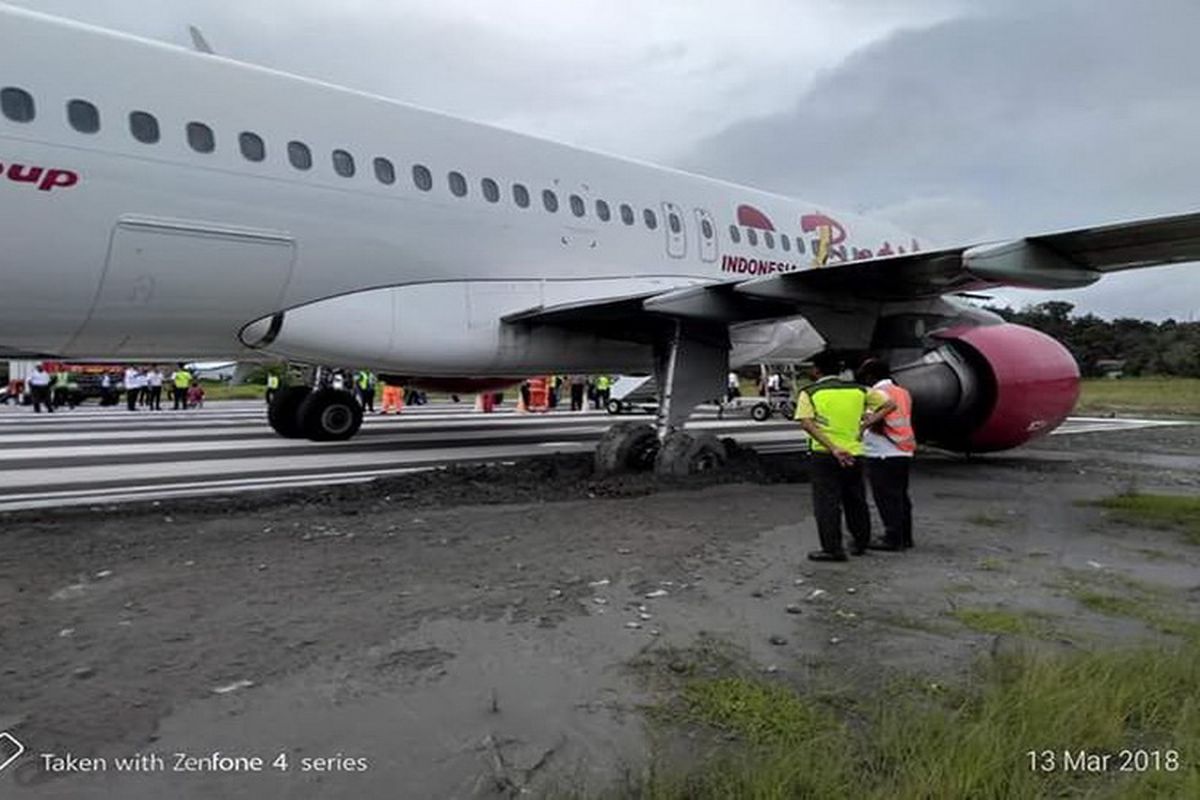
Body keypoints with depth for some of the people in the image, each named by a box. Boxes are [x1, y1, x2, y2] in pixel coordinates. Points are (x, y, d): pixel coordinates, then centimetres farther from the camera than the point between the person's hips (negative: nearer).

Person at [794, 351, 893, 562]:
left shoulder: (809, 393, -2)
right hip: (854, 453, 4)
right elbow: (888, 404, 6)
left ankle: (833, 549, 3)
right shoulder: (857, 390, 7)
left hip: (825, 455, -4)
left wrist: (832, 448, -21)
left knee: (826, 503, 2)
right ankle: (860, 543, 30)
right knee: (856, 501, 18)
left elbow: (807, 424, -16)